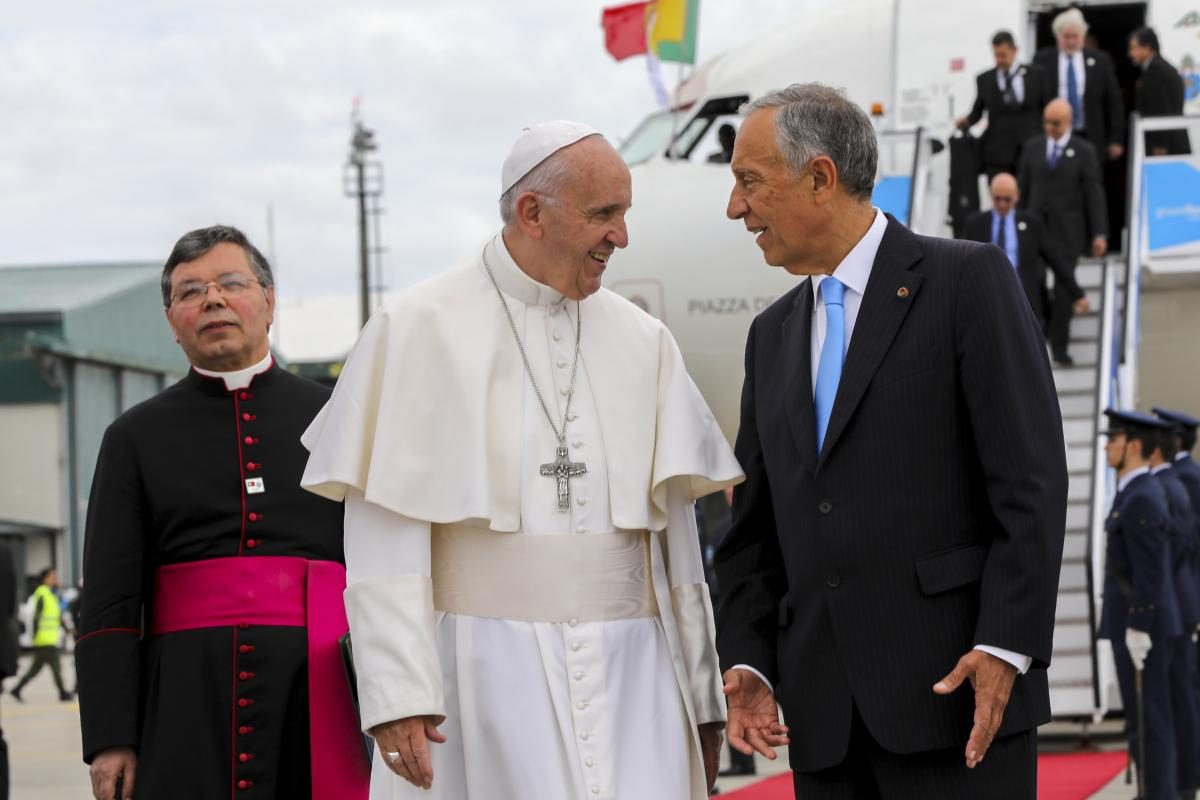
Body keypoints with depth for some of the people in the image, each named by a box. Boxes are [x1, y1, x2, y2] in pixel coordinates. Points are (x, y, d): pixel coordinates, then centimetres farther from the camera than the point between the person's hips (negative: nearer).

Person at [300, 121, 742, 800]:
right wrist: (398, 694, -14)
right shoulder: (420, 331, 0)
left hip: (626, 677, 3)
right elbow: (385, 536, -5)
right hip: (482, 673, -3)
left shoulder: (644, 342, 12)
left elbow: (675, 533, 14)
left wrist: (701, 694, 13)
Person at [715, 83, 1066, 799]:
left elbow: (1031, 479, -8)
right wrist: (747, 659, 4)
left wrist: (1005, 646, -16)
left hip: (956, 687, -6)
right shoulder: (773, 335, 19)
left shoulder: (968, 280, -1)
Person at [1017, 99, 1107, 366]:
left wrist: (1100, 234, -9)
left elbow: (1094, 193, -5)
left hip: (1067, 228, -3)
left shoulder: (1084, 151, -4)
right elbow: (1023, 188, 10)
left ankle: (1059, 345, 5)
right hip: (1036, 224, 3)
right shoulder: (1033, 147, 5)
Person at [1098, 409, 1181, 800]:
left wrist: (1137, 631, -23)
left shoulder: (1141, 500, -18)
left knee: (1147, 721, -6)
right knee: (1147, 719, 11)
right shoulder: (1145, 493, 15)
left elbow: (1150, 572, -22)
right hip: (1142, 624, 10)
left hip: (1141, 627, -10)